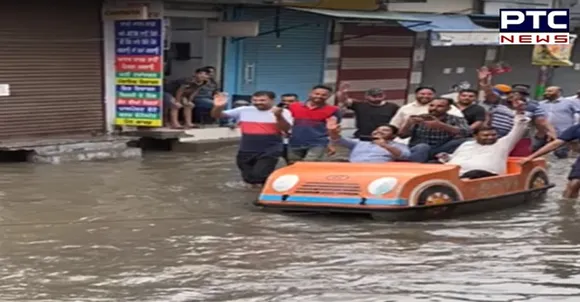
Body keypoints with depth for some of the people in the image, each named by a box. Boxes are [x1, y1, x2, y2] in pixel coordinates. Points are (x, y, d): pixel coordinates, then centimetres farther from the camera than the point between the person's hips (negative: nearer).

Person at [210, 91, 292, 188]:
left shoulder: (282, 112, -5)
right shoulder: (243, 110, 1)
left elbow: (286, 129, -17)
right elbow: (216, 115, 0)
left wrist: (278, 116, -32)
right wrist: (218, 106, -22)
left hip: (270, 151, -4)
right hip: (246, 151, 4)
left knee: (258, 176, -19)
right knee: (249, 178, 13)